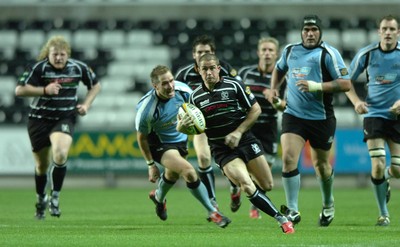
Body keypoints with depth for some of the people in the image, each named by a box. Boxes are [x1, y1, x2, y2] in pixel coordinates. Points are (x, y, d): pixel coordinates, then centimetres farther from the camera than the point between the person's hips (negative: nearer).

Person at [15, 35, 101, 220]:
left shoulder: (78, 68, -3)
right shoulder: (38, 68, -12)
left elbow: (95, 85, 14)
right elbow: (19, 90, -16)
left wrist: (86, 104, 0)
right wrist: (45, 90, -25)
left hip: (65, 119, 0)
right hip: (40, 119, 0)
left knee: (60, 154, -28)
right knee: (42, 165, 9)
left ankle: (55, 197, -11)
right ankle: (41, 199, 37)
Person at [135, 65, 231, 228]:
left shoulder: (182, 90, -21)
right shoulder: (146, 109, -32)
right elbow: (141, 138, -15)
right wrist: (151, 165, -9)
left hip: (181, 139, 6)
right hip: (160, 145, -6)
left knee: (173, 174, 28)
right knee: (189, 172, -25)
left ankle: (158, 197, 62)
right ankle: (212, 213, -13)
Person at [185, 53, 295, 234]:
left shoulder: (234, 85, -4)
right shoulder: (195, 97, 3)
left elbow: (256, 109, -2)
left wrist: (238, 132, -10)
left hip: (246, 141, 1)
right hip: (222, 149, 0)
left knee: (266, 185, 2)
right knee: (248, 187, -20)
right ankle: (280, 219, -11)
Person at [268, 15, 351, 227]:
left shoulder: (328, 53, -9)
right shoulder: (290, 50, 8)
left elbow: (345, 83, -15)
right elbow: (279, 69, 30)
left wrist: (317, 86, -24)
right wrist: (273, 88, 14)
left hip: (321, 118, -3)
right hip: (293, 115, 3)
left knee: (321, 164, 12)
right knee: (288, 158, -16)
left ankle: (328, 205, 39)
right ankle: (292, 210, -12)